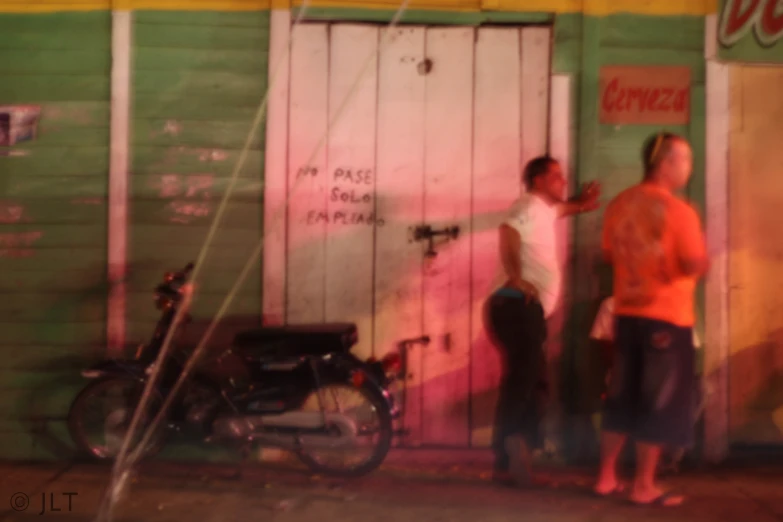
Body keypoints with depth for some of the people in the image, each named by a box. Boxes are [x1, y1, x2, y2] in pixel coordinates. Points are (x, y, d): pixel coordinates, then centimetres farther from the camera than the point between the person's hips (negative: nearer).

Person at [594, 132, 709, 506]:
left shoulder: (619, 204, 6)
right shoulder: (678, 211, -15)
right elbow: (696, 266, -18)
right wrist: (701, 258, 1)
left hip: (626, 314, 7)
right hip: (667, 318, -6)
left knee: (621, 397, 14)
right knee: (659, 402, 4)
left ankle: (606, 478, 20)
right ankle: (644, 486, 10)